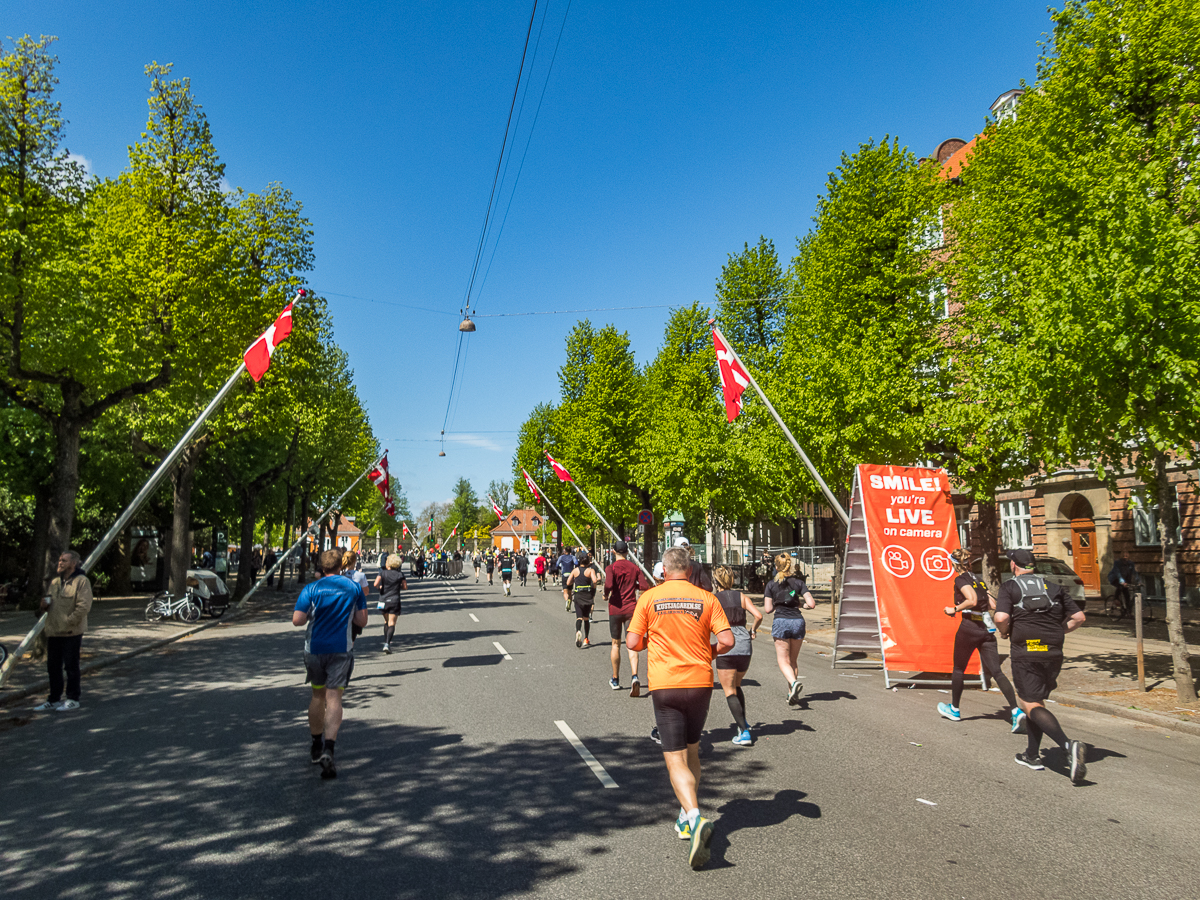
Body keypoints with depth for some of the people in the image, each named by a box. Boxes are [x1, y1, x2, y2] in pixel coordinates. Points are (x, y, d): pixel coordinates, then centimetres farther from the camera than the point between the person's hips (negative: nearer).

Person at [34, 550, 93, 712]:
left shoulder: (81, 581, -10)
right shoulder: (55, 581, 14)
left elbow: (84, 606, -18)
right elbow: (49, 605, 23)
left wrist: (67, 622, -20)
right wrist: (45, 605, 0)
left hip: (72, 632, -8)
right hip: (53, 632, 8)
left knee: (71, 667, 2)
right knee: (53, 667, 14)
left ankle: (73, 699, 12)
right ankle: (54, 699, 26)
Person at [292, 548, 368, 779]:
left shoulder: (311, 589, -4)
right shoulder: (354, 588, 0)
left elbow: (297, 620, -11)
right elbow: (362, 621, 2)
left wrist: (314, 614, 8)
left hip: (314, 649, 1)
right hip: (342, 649, -1)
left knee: (318, 695, 18)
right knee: (334, 698, -2)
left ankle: (317, 746, 31)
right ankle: (328, 749, -19)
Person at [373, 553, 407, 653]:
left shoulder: (382, 572, -4)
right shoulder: (400, 574, -2)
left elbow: (376, 584, -15)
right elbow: (405, 587, 3)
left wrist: (379, 588, 6)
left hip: (383, 600, 2)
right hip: (395, 601, -2)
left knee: (386, 622, 20)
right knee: (392, 623, -2)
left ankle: (386, 642, 20)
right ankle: (387, 643, -18)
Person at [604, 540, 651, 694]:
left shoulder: (611, 568, -6)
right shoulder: (634, 567, 3)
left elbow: (608, 585, -24)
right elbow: (646, 586, -3)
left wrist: (605, 595, -4)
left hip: (615, 609, -1)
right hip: (631, 609, 1)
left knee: (616, 644, 13)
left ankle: (615, 680, 23)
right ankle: (634, 677, -22)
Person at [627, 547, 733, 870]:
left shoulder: (649, 598, -2)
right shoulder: (706, 598, 0)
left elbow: (632, 643, -3)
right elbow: (727, 641, -6)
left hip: (665, 685, -2)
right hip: (700, 682, 3)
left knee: (675, 759, 0)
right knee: (691, 751, 21)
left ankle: (695, 818, -21)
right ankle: (687, 818, 31)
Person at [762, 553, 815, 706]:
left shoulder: (771, 584, 1)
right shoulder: (798, 582, 4)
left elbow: (767, 609, -2)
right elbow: (812, 604, -4)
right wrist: (800, 604, 15)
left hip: (780, 622, -2)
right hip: (798, 621, 2)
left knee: (783, 660, 2)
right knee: (793, 660, 15)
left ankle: (794, 682, -25)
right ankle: (791, 694, 16)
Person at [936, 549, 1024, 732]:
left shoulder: (961, 580, -7)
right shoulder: (978, 579, 15)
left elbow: (972, 600, -23)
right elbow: (993, 604, 15)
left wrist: (954, 609, -11)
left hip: (969, 627, -6)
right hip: (986, 629, 6)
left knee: (958, 669, 11)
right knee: (996, 672, 0)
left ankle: (954, 709, 25)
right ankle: (1016, 710, -17)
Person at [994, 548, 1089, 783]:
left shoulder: (1009, 587, -1)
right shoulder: (1053, 587, 13)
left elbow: (1002, 617, -16)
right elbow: (1078, 617, 9)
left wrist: (1004, 632, 4)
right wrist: (1057, 631, 20)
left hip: (1025, 654, -5)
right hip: (1053, 654, 6)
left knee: (1032, 706, -5)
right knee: (1036, 702, 19)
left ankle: (1068, 746, -28)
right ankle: (1031, 756, 24)